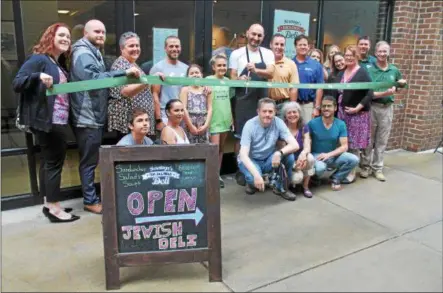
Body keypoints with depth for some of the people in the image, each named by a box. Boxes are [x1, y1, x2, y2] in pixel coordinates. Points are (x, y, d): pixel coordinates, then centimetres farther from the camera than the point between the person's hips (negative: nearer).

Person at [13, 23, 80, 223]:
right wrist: (38, 76, -29)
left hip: (57, 120, 10)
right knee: (54, 161, -5)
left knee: (49, 161, 13)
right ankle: (54, 208, 3)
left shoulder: (60, 64, 17)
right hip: (46, 120, -10)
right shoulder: (39, 59, -9)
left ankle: (49, 204, 22)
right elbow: (16, 83, -15)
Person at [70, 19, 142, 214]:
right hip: (87, 116, -10)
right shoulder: (84, 54, -13)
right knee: (89, 160, -2)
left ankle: (92, 196, 28)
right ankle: (90, 201, 8)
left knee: (92, 159, 17)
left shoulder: (94, 53, 22)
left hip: (95, 115, 10)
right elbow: (96, 79, -29)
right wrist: (125, 72, -31)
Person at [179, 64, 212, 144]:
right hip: (189, 125, -2)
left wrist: (206, 125, -6)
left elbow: (210, 109, 5)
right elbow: (183, 109, -5)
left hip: (203, 127, 3)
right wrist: (191, 126, -10)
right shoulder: (185, 90, 4)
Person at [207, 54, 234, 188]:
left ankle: (218, 174, 19)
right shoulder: (208, 80, -6)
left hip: (225, 119, 5)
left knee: (221, 148, 10)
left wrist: (231, 116, 12)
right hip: (214, 119, -5)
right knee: (215, 147, -9)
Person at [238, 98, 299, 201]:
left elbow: (295, 145, -22)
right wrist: (256, 175, -41)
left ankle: (281, 187, -2)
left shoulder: (278, 122, -15)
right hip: (250, 160, -3)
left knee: (289, 156, -24)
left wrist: (279, 153, -42)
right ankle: (251, 182, 4)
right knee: (254, 178, -34)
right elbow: (243, 155, -27)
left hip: (268, 160, 3)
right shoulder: (250, 125, -21)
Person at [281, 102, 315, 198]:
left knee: (310, 158, -31)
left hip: (299, 159, 3)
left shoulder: (304, 127, -3)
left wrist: (303, 153, -38)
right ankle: (288, 182, 8)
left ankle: (306, 187, -9)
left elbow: (307, 146, -13)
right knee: (297, 177, -32)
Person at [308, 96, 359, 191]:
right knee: (320, 168, -37)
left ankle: (336, 178, 3)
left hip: (333, 156, 4)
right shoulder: (312, 123, -11)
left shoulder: (341, 124, -4)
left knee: (354, 159, -20)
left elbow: (344, 146, -8)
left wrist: (328, 154, -23)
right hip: (317, 155, -3)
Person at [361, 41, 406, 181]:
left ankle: (377, 168, 18)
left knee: (382, 140, 9)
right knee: (368, 139, 6)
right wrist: (385, 93, -25)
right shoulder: (370, 70, -6)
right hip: (372, 107, -3)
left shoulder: (395, 70, 8)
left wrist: (401, 83, -1)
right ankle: (365, 166, 18)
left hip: (387, 108, 3)